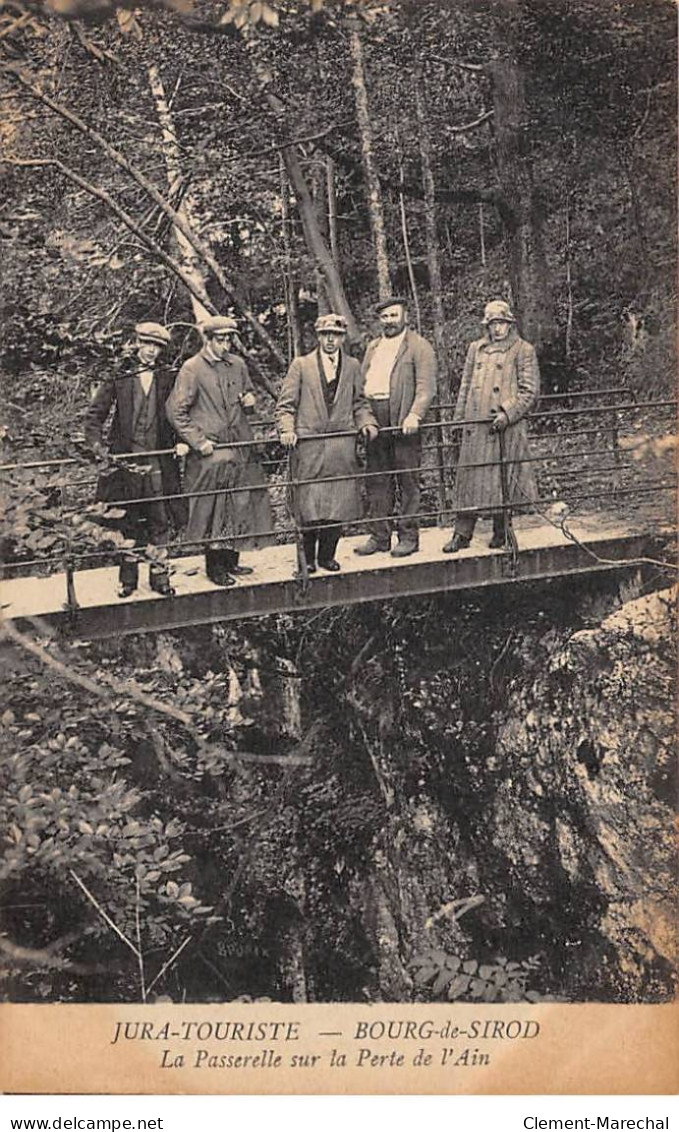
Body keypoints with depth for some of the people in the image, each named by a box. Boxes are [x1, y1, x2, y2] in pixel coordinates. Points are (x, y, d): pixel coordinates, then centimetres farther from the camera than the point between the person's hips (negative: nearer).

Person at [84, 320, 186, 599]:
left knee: (160, 523, 3)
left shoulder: (167, 380, 7)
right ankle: (128, 577, 16)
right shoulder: (118, 379, 3)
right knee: (129, 523, 6)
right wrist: (97, 444, -8)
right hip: (126, 463, -1)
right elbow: (94, 415, 5)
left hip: (158, 464, 1)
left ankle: (159, 575, 12)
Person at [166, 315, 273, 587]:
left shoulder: (238, 365, 9)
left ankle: (230, 561, 23)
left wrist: (250, 401, 1)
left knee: (241, 505, 10)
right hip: (210, 453, -6)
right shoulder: (192, 369, -9)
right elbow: (176, 411, -10)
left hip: (240, 449, 6)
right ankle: (214, 567, 8)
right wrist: (198, 441, -15)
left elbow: (249, 393, 26)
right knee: (213, 510, -2)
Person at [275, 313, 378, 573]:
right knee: (309, 505, -4)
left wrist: (366, 423, 1)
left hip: (342, 443, 3)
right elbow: (286, 405, 3)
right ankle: (307, 557, 9)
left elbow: (359, 403, 19)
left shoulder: (352, 366, 13)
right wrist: (287, 429, -13)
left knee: (339, 504, 1)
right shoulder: (301, 365, 5)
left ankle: (326, 555, 14)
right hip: (309, 445, -2)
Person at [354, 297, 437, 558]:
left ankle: (409, 536, 4)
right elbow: (362, 382, 19)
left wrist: (414, 415, -23)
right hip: (375, 423, 6)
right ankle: (380, 536, 13)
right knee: (377, 482, 7)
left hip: (404, 422, -6)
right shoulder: (373, 347, 21)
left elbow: (426, 386, -9)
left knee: (408, 482, -2)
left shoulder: (419, 346, 1)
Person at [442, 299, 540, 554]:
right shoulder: (475, 349, 16)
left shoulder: (523, 351, 1)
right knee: (469, 478, 2)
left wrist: (507, 413, -15)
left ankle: (500, 531, 14)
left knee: (502, 480, 1)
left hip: (506, 427, -4)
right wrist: (459, 418, 13)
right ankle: (462, 533, 5)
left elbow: (530, 390, -4)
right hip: (475, 426, 4)